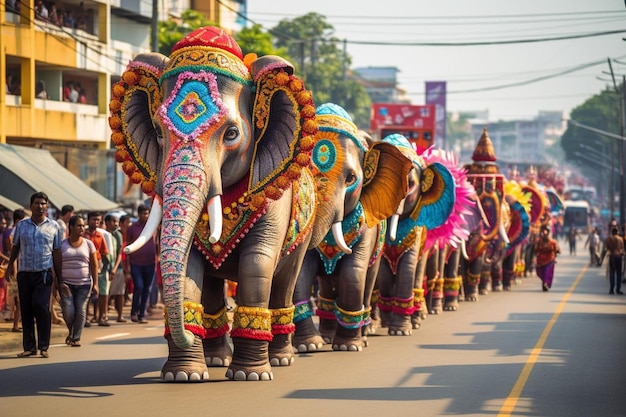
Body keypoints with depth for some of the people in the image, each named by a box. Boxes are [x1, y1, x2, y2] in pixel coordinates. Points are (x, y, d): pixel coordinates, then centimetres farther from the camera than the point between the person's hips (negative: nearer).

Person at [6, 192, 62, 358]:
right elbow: (15, 247, 18)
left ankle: (43, 346, -7)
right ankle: (29, 347, 10)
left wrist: (59, 276, 5)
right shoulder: (21, 225, 8)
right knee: (26, 310, 3)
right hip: (24, 273, 2)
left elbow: (56, 253, 7)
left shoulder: (53, 226, 5)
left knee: (41, 306, -14)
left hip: (44, 274, -2)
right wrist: (11, 265, 12)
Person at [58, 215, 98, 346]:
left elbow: (94, 265, 7)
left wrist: (95, 283, 0)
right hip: (66, 283, -1)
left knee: (81, 311, -6)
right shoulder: (62, 245, 3)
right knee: (68, 312, -11)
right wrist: (59, 283, -7)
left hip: (84, 283, 1)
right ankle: (71, 332, 17)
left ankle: (76, 337, 7)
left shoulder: (88, 244, 6)